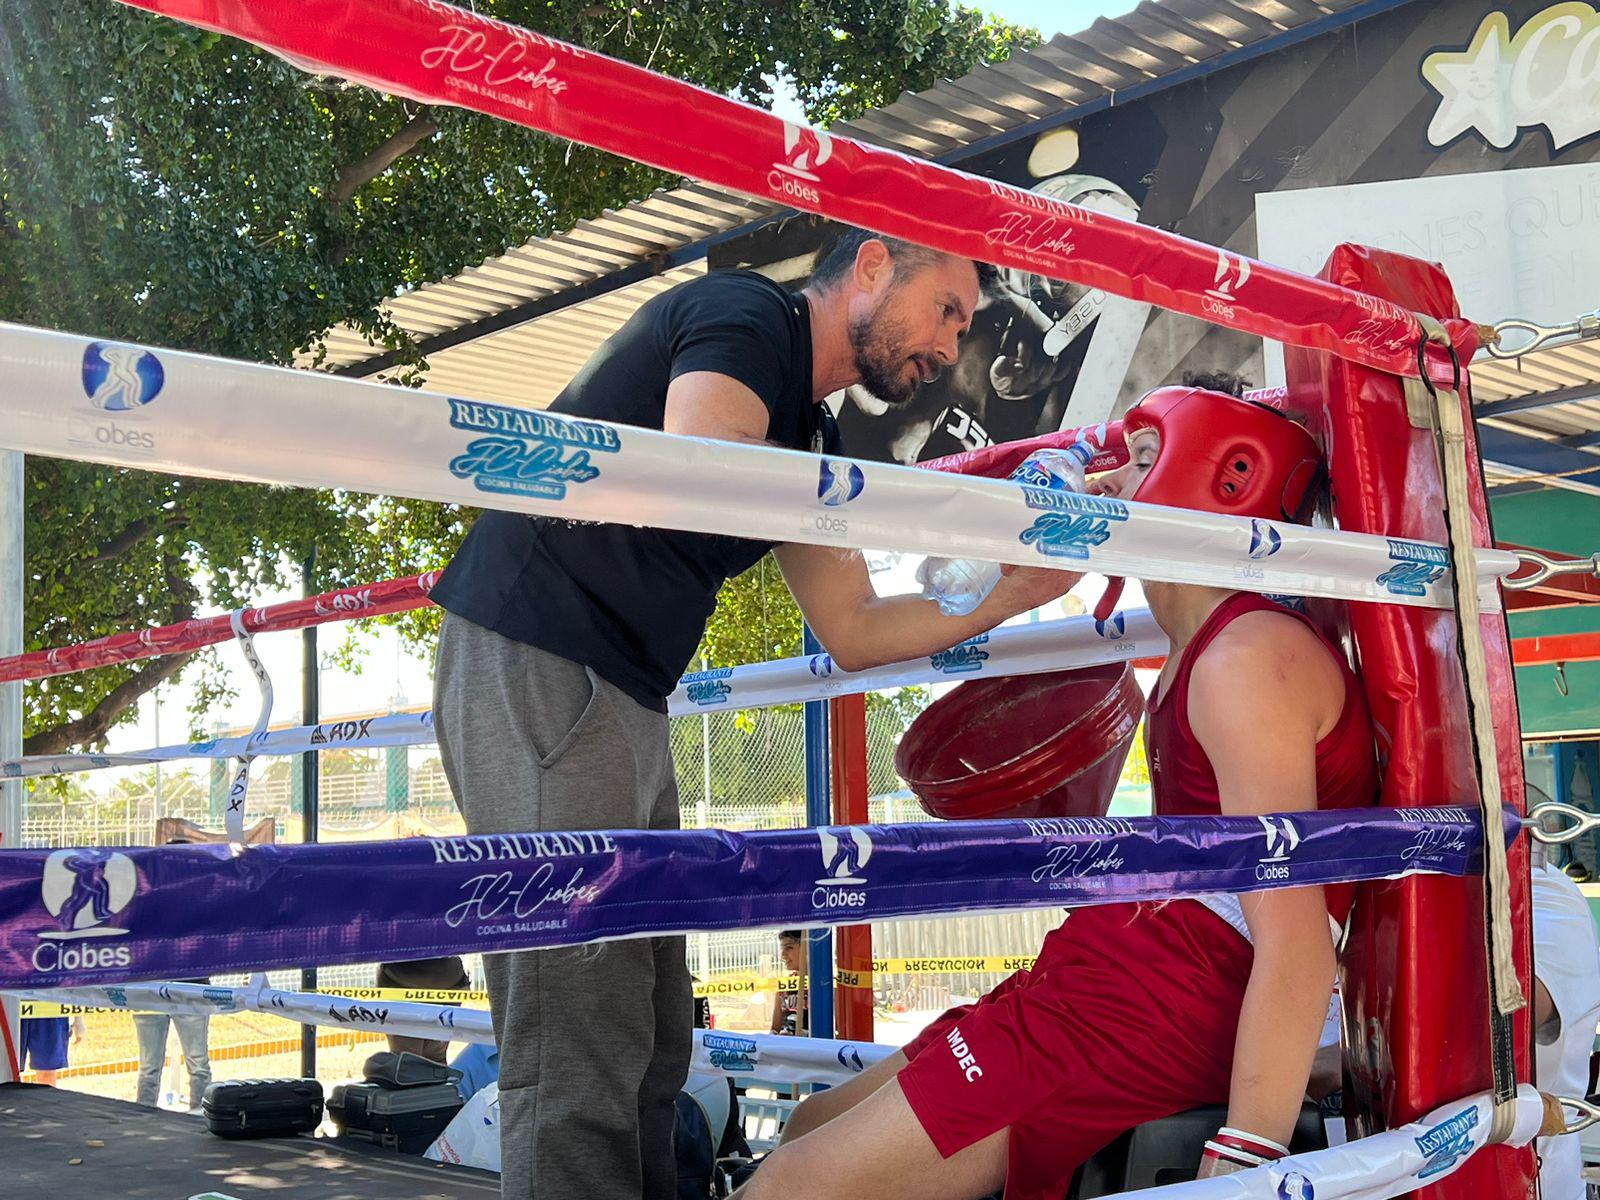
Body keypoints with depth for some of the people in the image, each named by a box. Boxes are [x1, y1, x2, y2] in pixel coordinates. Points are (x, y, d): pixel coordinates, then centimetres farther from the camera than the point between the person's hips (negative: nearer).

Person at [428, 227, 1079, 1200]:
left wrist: (1007, 598, 10)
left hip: (623, 701, 10)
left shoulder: (812, 435, 21)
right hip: (533, 665, -10)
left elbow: (852, 633, 21)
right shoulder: (746, 314, -5)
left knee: (651, 1046, 11)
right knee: (580, 1055, -12)